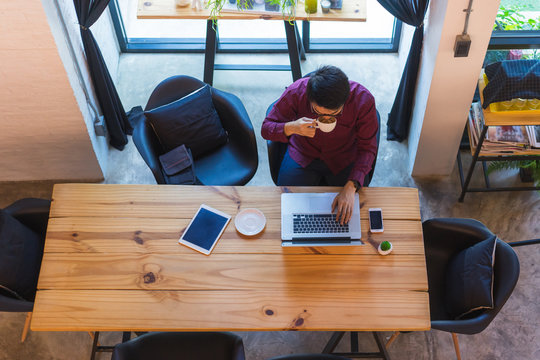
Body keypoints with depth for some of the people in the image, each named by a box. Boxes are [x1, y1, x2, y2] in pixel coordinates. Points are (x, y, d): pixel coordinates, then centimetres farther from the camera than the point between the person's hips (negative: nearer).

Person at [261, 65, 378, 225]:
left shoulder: (363, 100, -30)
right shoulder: (295, 92, -29)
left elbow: (367, 148, -20)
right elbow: (266, 129, -18)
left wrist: (351, 187, -34)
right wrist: (291, 128, -42)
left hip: (344, 160, 0)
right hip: (302, 156, 1)